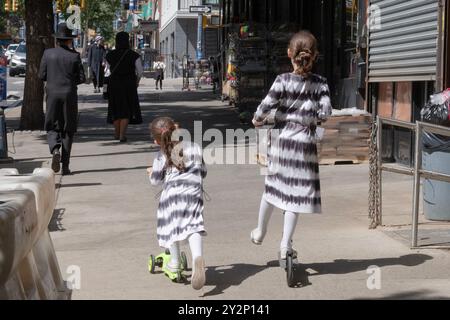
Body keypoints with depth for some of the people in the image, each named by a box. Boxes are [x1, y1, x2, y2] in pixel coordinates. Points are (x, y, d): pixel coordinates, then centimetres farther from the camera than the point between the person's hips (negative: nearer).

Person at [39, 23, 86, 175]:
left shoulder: (48, 53, -1)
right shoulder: (74, 56, -5)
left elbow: (42, 75, 1)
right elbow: (81, 78, -4)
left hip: (52, 95, 1)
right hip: (69, 95, -1)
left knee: (52, 127, 12)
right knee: (68, 130, 7)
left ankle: (55, 149, -19)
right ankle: (65, 166, 6)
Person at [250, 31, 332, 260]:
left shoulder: (283, 80, -9)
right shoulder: (320, 83, -4)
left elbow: (266, 106, -13)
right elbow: (325, 113, -9)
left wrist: (257, 120, 6)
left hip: (282, 138, 0)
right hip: (306, 141, 0)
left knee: (274, 185, 18)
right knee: (296, 191, 5)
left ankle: (260, 232, 34)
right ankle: (285, 244, 5)